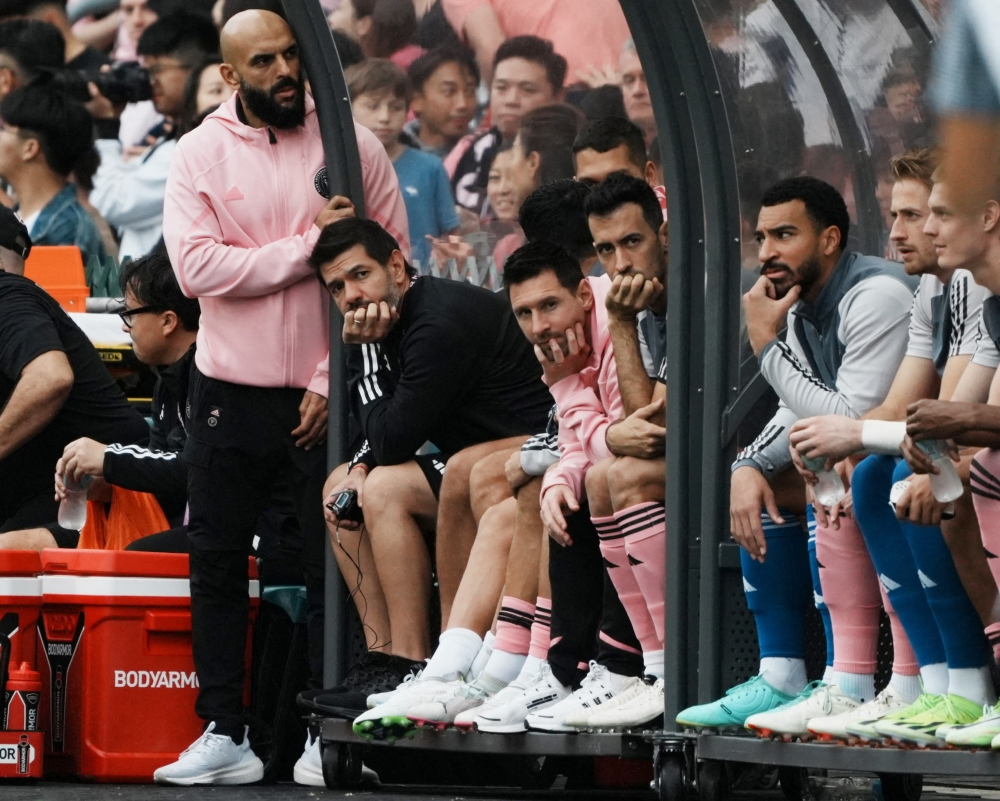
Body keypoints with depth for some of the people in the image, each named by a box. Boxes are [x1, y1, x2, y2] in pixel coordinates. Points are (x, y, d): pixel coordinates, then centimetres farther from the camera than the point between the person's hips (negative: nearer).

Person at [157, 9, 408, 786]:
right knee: (216, 563, 4)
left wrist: (335, 381, -9)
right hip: (230, 392, 2)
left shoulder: (351, 144, -1)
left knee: (334, 565, 0)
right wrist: (309, 245, -16)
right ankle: (224, 735, 10)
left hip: (324, 395, -1)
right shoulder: (200, 153, 1)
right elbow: (197, 267, -12)